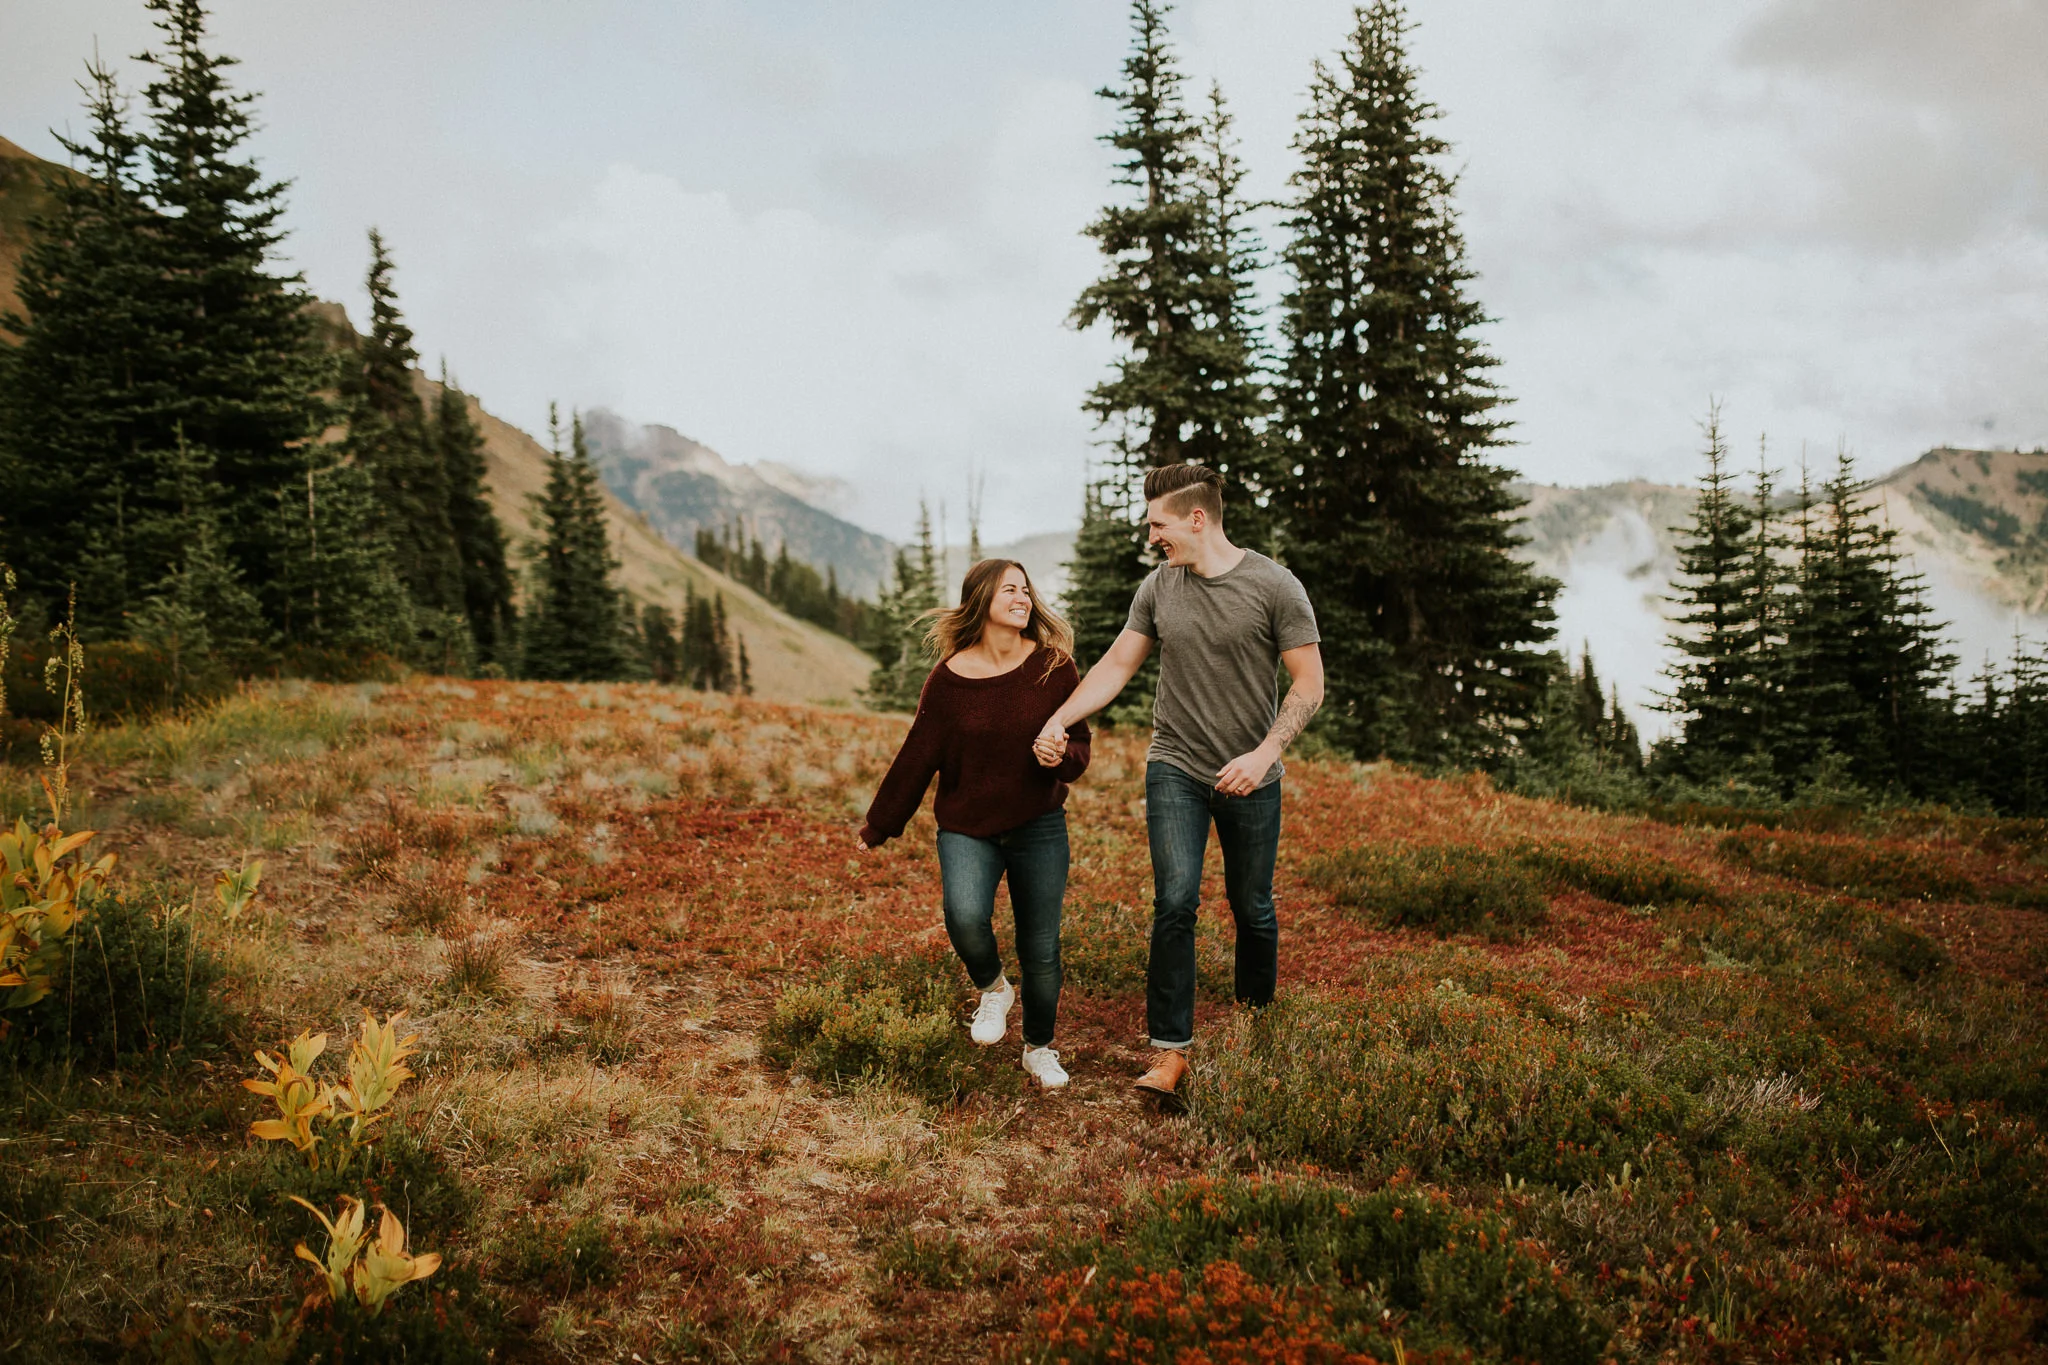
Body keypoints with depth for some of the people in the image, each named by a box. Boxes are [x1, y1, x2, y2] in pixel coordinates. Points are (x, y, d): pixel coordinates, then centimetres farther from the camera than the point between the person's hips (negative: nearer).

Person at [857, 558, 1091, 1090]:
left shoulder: (1054, 668, -6)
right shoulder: (950, 678, -7)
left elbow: (1080, 749, 0)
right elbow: (917, 757, 2)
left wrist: (1061, 756, -25)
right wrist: (878, 828, 9)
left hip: (1039, 827, 1)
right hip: (966, 827, -1)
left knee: (1041, 949, 6)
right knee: (965, 917, -26)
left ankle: (1040, 1049, 33)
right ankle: (992, 990, 8)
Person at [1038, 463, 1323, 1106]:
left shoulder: (1274, 587, -9)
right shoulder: (1158, 588, 2)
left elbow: (1309, 684, -8)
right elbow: (1116, 666, 11)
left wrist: (1265, 753, -18)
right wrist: (1059, 719, 0)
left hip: (1250, 777, -1)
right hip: (1175, 769, 1)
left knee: (1252, 907, 12)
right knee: (1175, 903, -12)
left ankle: (1257, 1018, 36)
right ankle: (1170, 1052, -8)